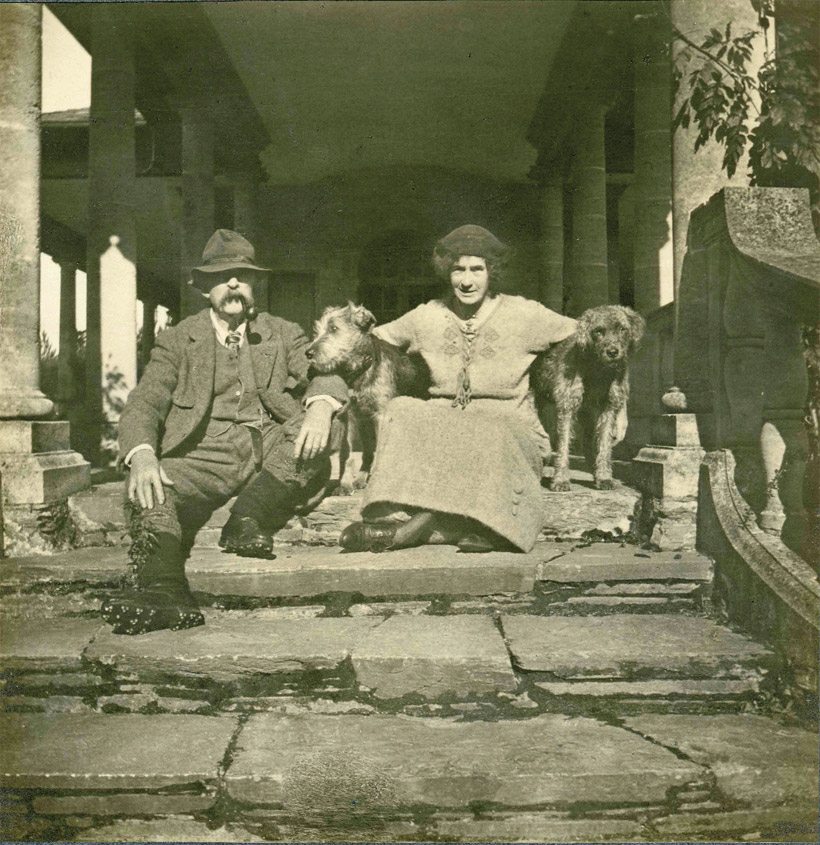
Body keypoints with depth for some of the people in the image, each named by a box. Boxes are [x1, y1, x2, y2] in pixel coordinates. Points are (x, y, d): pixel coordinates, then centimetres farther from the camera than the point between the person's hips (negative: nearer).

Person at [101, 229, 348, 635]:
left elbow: (325, 376, 4)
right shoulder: (177, 341, 14)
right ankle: (163, 590, -46)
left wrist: (321, 404, -24)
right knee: (154, 495, -30)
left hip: (274, 450, 1)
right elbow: (143, 403, 2)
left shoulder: (284, 335, 18)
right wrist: (142, 455, -22)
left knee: (317, 429, -28)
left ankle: (249, 521, -29)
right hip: (206, 452, 0)